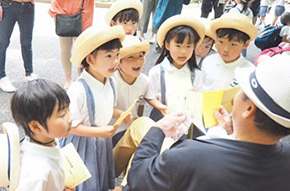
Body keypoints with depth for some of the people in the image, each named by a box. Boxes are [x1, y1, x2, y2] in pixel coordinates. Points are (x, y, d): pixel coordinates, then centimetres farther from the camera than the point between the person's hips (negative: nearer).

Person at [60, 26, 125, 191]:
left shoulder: (111, 82, -5)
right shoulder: (78, 90, -30)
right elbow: (70, 126, -25)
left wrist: (119, 115, -7)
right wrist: (99, 132, -28)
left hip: (103, 142, 7)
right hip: (82, 145, -7)